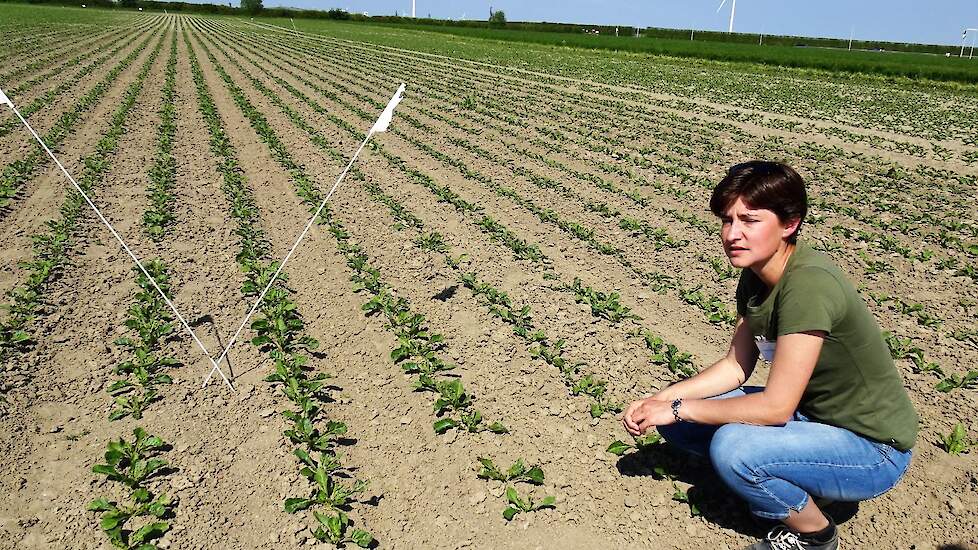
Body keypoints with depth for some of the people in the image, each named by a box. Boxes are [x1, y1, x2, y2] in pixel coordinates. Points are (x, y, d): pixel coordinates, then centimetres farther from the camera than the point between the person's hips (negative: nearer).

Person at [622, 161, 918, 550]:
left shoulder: (808, 284, -31)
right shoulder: (754, 276, -4)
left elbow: (775, 407, -30)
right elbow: (736, 366, 3)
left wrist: (677, 408, -20)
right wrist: (660, 400, -9)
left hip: (873, 449, -7)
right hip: (812, 413, 7)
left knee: (732, 446, -31)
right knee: (679, 422, -4)